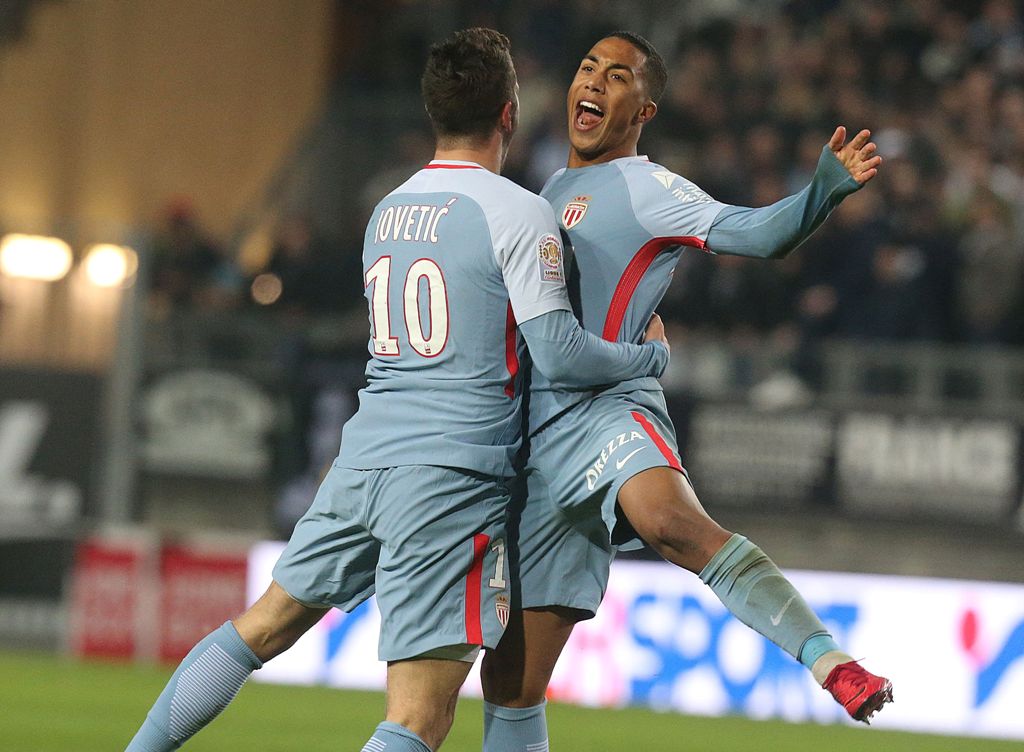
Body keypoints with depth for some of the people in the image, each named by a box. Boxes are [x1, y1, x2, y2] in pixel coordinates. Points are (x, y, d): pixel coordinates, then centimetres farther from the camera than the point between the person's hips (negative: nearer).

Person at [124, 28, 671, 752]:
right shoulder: (519, 213, -8)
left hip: (363, 459, 7)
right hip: (452, 478, -7)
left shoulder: (388, 210, 15)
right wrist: (650, 355, 8)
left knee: (260, 628, 21)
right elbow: (557, 353, -11)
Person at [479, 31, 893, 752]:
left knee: (674, 521, -41)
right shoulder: (553, 194, 23)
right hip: (537, 442, 7)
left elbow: (755, 232, -18)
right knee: (510, 683, 7)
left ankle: (831, 661, -49)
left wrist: (827, 187, -34)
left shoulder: (644, 188, 0)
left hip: (602, 411, -7)